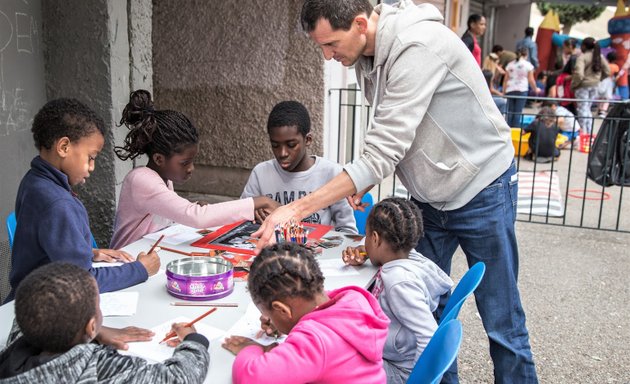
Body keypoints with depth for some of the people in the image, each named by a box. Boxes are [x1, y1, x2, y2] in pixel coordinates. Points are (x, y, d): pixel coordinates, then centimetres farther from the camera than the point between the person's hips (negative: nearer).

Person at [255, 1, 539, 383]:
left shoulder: (418, 47, -28)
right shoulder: (368, 54, -2)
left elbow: (384, 153, -32)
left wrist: (297, 208, -31)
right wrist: (363, 179, -9)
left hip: (481, 190, -7)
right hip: (429, 195, 7)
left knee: (501, 322, 2)